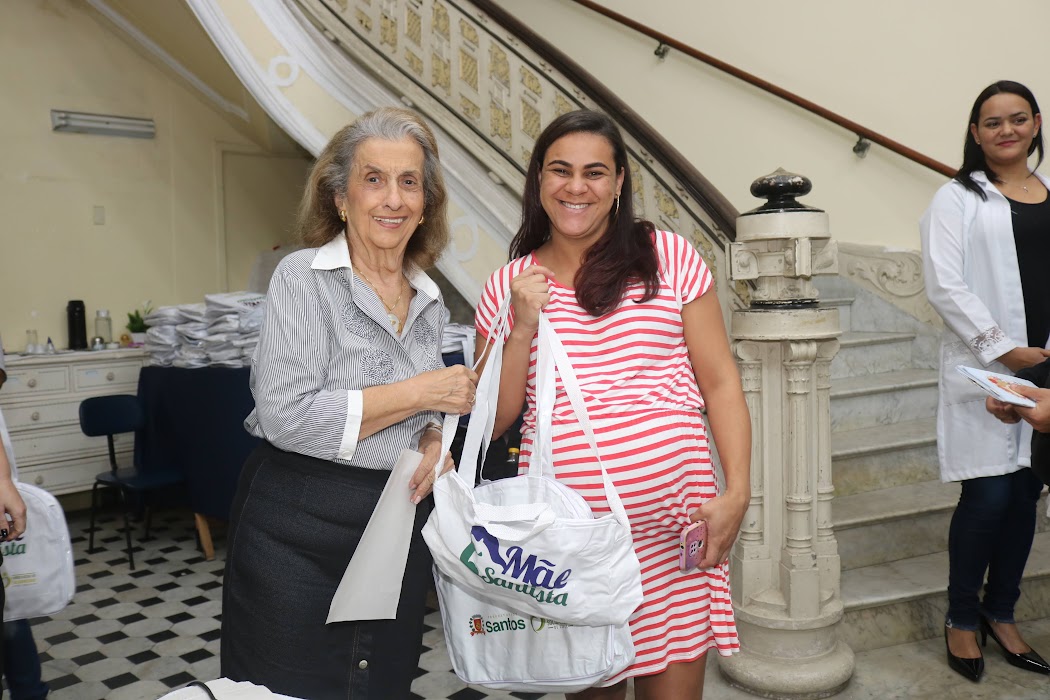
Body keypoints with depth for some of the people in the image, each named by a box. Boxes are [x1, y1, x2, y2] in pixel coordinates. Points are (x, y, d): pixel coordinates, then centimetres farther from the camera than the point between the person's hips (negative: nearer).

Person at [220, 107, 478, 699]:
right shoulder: (303, 278, -10)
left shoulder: (430, 301, 8)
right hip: (301, 524, -5)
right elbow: (285, 416, -20)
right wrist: (419, 393, -18)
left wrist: (434, 441, -4)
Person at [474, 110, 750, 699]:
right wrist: (523, 328, -7)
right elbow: (494, 422, 5)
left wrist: (737, 492, -7)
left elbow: (720, 384, 3)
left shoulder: (669, 257, 2)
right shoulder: (508, 286, 6)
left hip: (672, 525, -1)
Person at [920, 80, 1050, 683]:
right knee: (988, 497, -4)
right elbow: (944, 284, -10)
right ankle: (962, 620, 15)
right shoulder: (958, 199, -1)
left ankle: (1001, 614, 28)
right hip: (984, 367, -4)